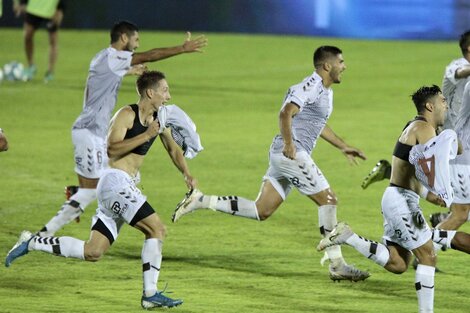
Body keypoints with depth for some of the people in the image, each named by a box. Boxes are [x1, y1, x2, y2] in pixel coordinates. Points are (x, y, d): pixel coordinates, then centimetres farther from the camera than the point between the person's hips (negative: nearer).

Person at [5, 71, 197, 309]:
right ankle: (150, 294, -13)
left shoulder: (158, 120, 16)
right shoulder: (127, 115, -9)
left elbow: (173, 149, 28)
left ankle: (31, 242, 10)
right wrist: (147, 135, -21)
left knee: (92, 252, 3)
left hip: (123, 187, 9)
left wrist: (187, 175, 13)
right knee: (156, 229, -15)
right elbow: (112, 148, -21)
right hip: (115, 182, -9)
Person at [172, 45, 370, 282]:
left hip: (285, 155, 10)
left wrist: (343, 147, 37)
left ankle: (201, 200, 5)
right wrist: (289, 144, -30)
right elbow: (286, 113, -26)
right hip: (292, 153, -10)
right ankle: (337, 266, -4)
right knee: (328, 199, -7)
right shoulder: (311, 87, -13)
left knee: (261, 211, 5)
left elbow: (318, 125, 36)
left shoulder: (325, 90, 20)